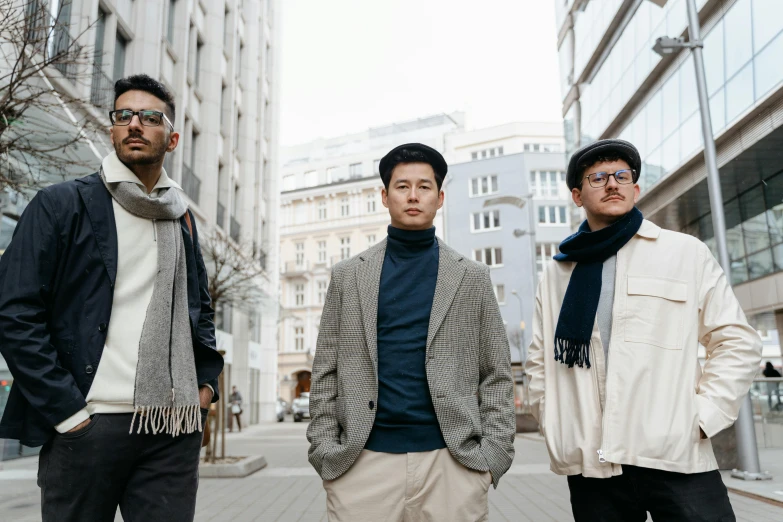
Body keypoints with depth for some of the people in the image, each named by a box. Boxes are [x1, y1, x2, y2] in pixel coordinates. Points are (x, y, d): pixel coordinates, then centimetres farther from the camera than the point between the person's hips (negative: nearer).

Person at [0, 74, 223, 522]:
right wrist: (66, 410, -11)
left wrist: (208, 381, 10)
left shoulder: (181, 218, 14)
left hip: (176, 427, 4)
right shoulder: (62, 205, 1)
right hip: (89, 423, -3)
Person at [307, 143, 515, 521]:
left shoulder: (472, 277, 6)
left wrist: (492, 454, -3)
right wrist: (325, 453, -1)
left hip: (452, 462, 0)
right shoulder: (348, 275, 7)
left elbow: (496, 375, 5)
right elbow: (326, 374, 6)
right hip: (362, 462, 1)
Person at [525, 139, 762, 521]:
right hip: (589, 462, 2)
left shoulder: (686, 252, 7)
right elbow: (540, 361, 14)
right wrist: (556, 428, 4)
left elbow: (737, 341, 5)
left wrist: (702, 418, -5)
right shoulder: (557, 273, 11)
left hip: (675, 455, -1)